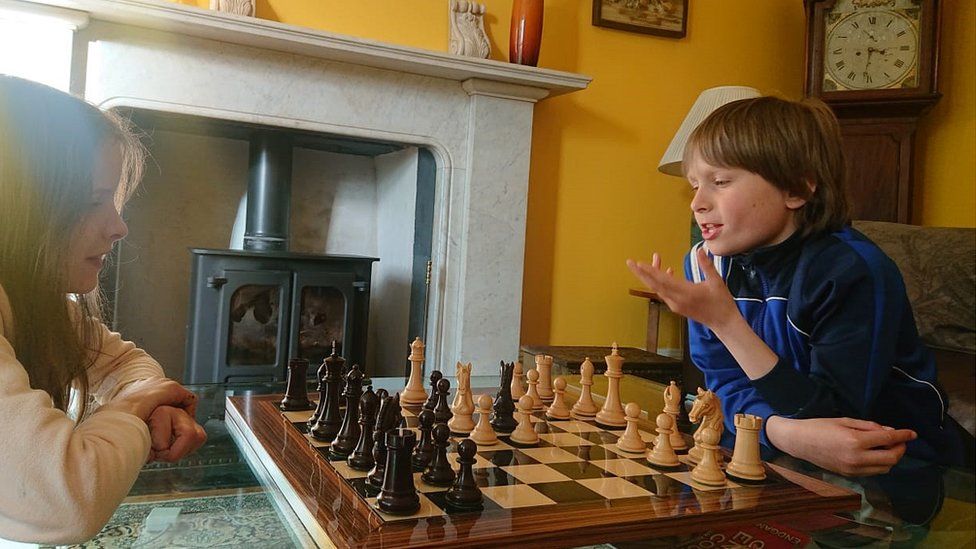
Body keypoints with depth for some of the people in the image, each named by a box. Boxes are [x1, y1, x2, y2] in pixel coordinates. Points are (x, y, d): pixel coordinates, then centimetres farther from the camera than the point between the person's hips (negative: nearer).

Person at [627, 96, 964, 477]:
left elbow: (834, 417, -25)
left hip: (893, 462, -3)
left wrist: (725, 320, -32)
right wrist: (788, 433, -32)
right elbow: (728, 385, -9)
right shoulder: (709, 265, -6)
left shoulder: (855, 272, -23)